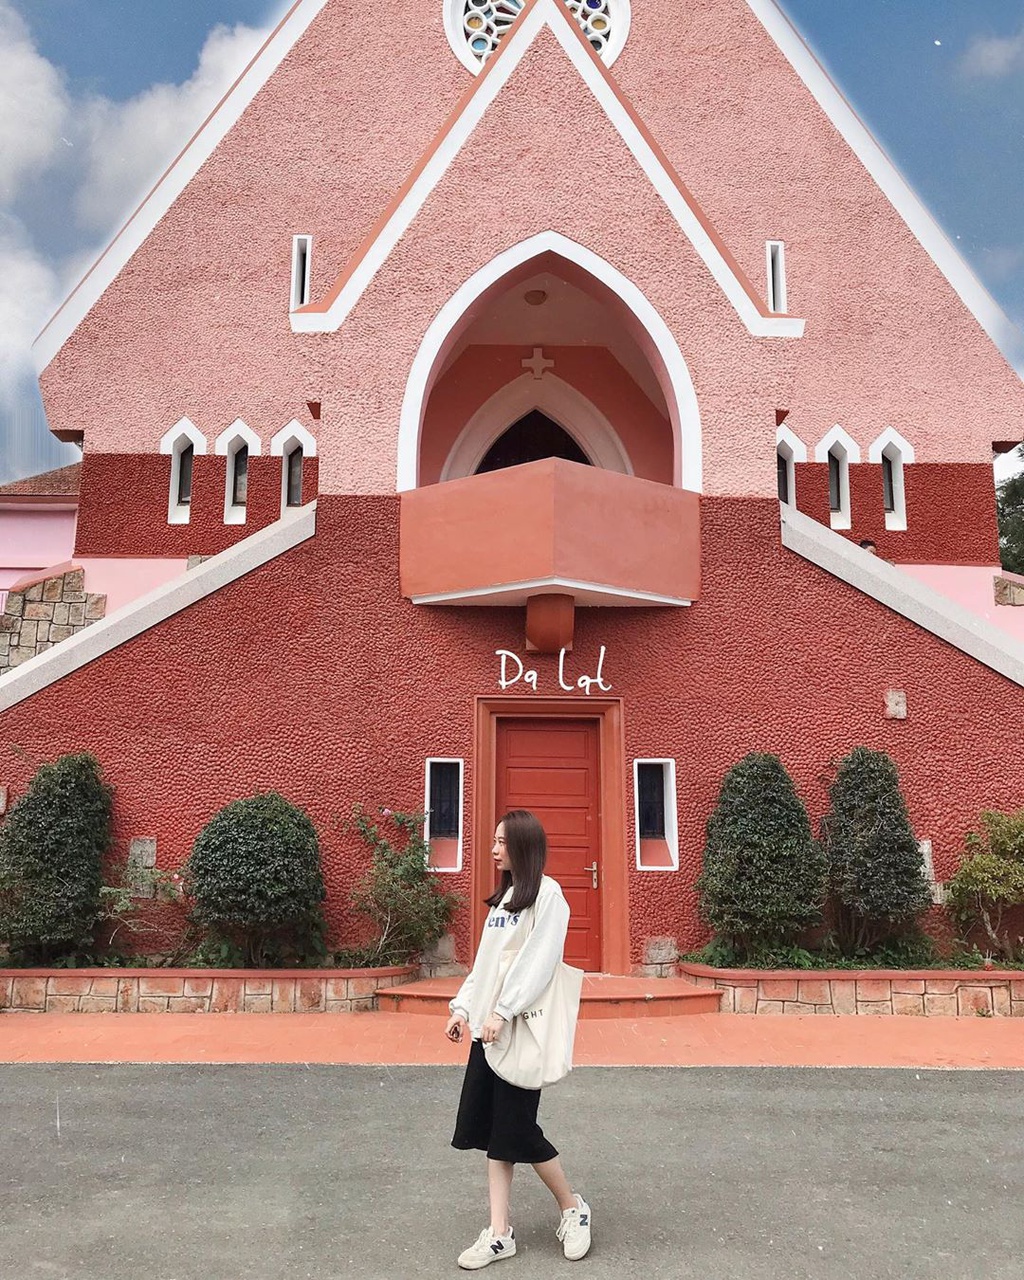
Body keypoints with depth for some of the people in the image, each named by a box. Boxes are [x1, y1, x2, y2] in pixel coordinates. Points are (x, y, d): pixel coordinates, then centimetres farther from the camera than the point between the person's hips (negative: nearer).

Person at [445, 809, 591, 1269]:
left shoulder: (547, 893, -10)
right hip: (486, 1027, 8)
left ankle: (573, 1209, 21)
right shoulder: (503, 896, 15)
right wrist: (462, 1006, 8)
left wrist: (502, 1011, -21)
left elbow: (538, 961, -17)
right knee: (490, 1129, 8)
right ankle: (499, 1234, 17)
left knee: (516, 1130, -1)